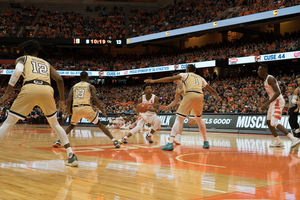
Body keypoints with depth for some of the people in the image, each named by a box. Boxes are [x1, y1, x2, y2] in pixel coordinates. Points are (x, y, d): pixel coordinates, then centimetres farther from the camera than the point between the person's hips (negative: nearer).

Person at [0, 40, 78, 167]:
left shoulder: (22, 59, 24)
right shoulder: (46, 63, 33)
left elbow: (18, 71, 0)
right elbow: (59, 80, 20)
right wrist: (62, 100, 28)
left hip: (30, 89, -3)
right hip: (47, 90, 3)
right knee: (55, 124, 23)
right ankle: (71, 156, 14)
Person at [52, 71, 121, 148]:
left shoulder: (73, 87, 20)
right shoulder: (90, 86, 10)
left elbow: (68, 101, 11)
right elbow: (95, 100, -2)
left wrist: (69, 112, 26)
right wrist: (103, 112, 5)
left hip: (76, 109, 3)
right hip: (86, 108, -2)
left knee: (71, 126, 29)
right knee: (100, 125, 12)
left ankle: (59, 141, 13)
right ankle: (114, 141, 2)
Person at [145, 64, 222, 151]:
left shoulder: (185, 75, 20)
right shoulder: (200, 78, 32)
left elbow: (171, 79, 5)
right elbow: (211, 89, 42)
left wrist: (154, 81, 4)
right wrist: (218, 97, 62)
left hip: (190, 95, -4)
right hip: (200, 96, 4)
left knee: (179, 119, -5)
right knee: (199, 119, 27)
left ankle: (170, 143, -18)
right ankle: (206, 142, 30)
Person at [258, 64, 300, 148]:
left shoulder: (270, 78, -17)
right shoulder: (266, 80, 16)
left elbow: (278, 93, -27)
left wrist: (267, 103, -31)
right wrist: (263, 102, 27)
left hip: (278, 102, -11)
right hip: (273, 103, 11)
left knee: (274, 123, -18)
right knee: (268, 122, 13)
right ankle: (278, 142, 18)